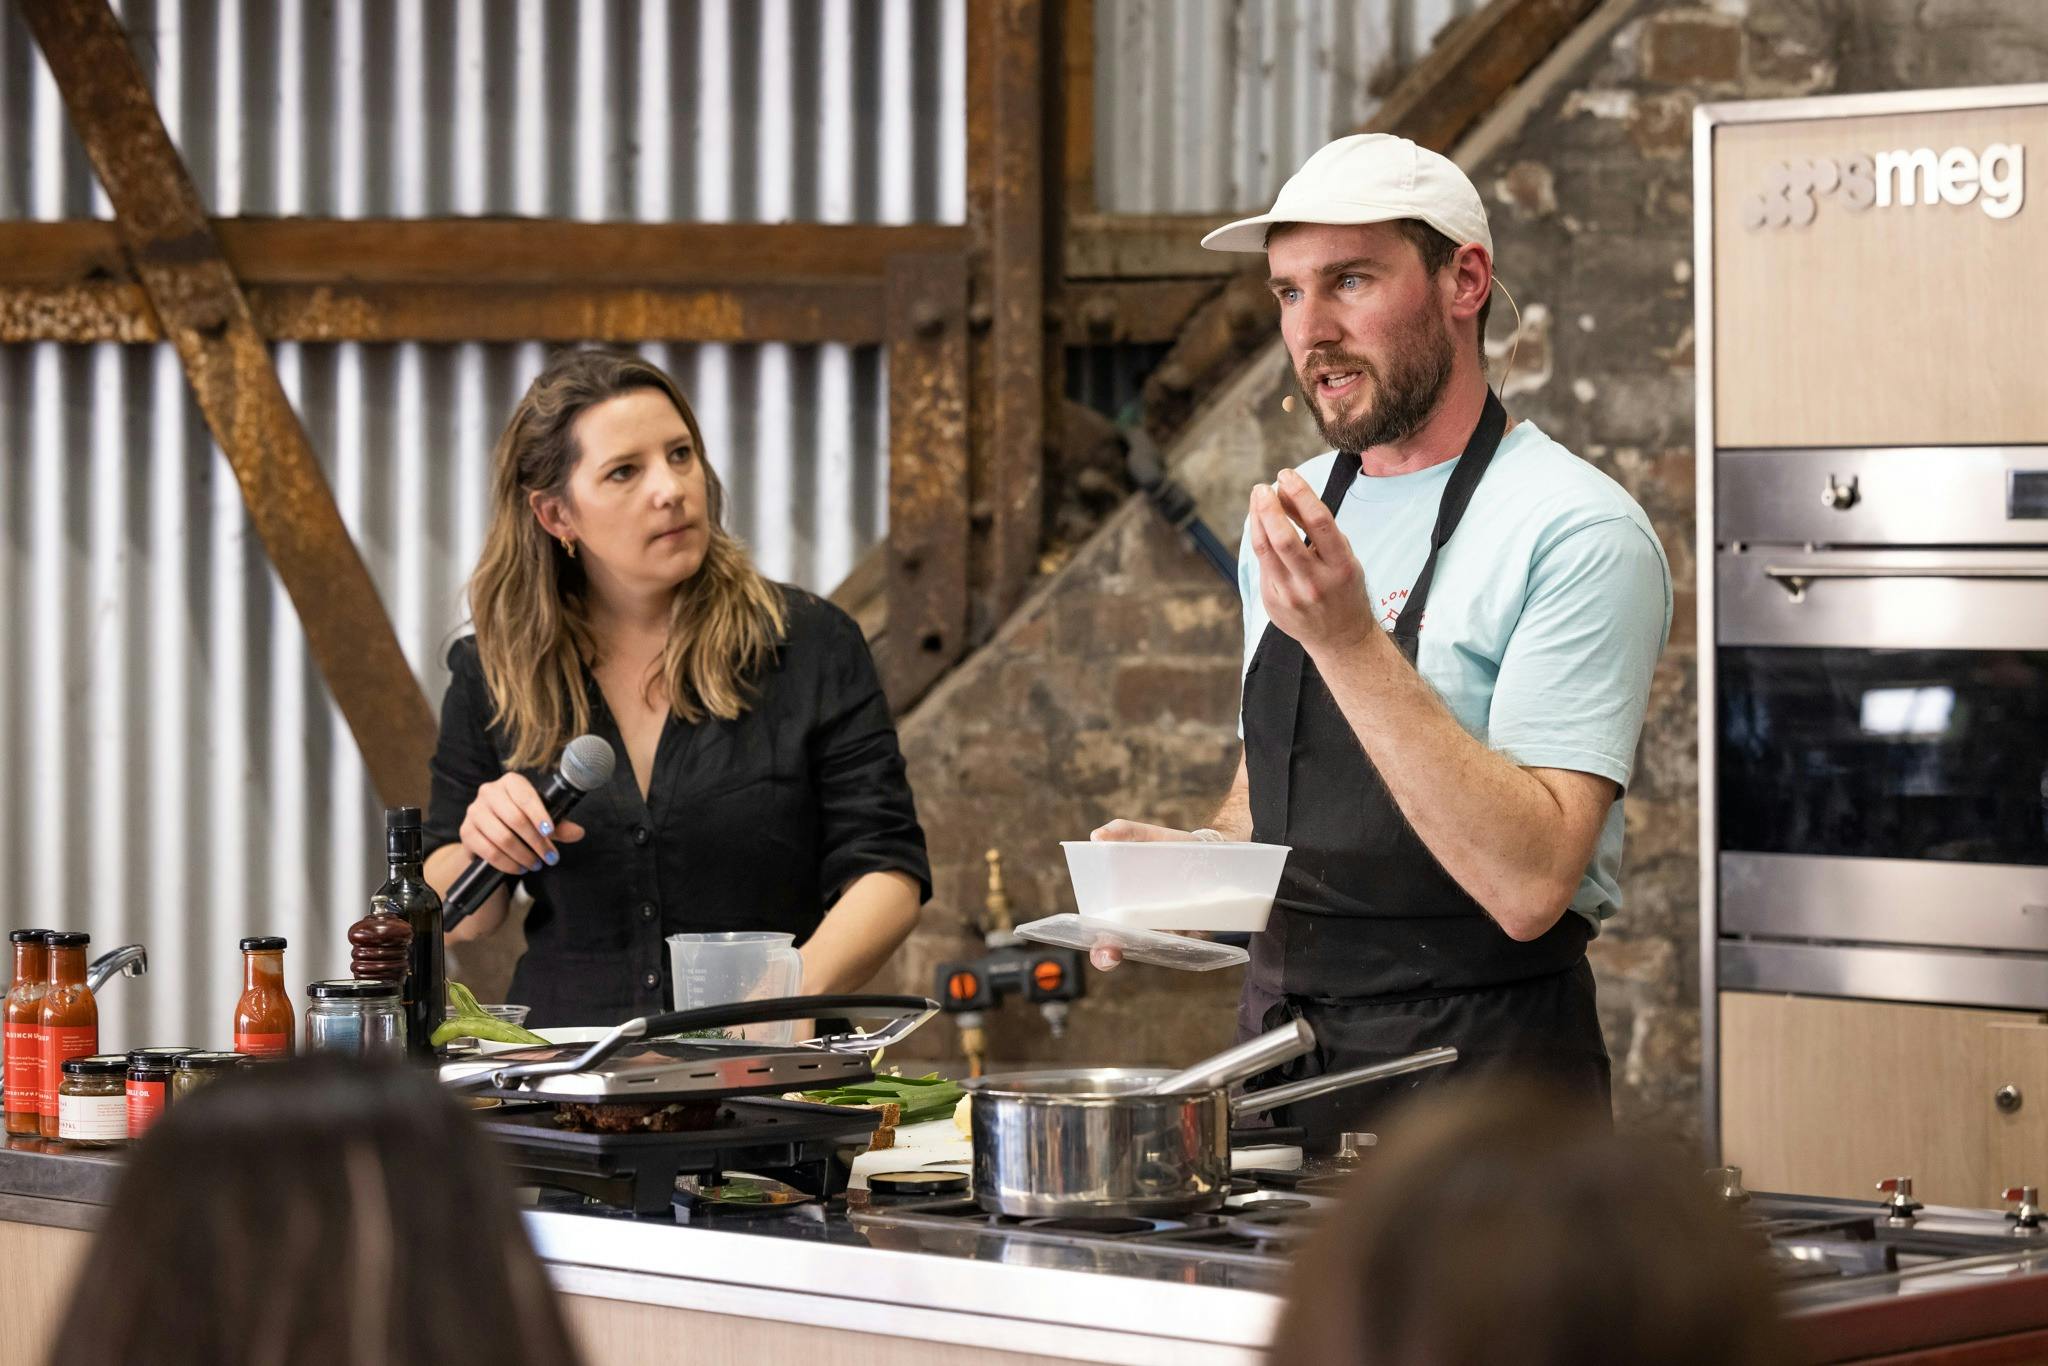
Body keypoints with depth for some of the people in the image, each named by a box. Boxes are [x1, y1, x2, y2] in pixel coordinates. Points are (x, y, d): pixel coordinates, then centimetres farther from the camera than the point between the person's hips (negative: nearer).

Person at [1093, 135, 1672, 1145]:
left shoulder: (1578, 532, -13)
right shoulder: (1299, 515, 11)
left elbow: (1530, 883, -23)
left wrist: (1349, 643, -26)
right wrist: (1191, 857, 2)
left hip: (1482, 1075, -6)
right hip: (1282, 1057, 6)